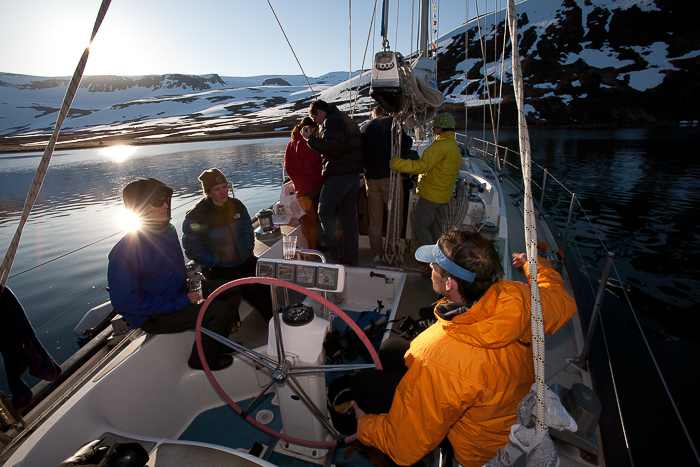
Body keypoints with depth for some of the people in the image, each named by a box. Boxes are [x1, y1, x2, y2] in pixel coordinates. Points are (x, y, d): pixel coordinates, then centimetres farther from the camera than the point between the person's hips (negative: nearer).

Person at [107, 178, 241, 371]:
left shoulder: (168, 229, 0)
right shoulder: (125, 251, -26)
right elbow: (125, 301, -26)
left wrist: (189, 276, 0)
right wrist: (178, 303, -26)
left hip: (181, 289, 9)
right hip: (153, 316, -8)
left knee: (231, 289, 2)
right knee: (216, 310, -24)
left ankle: (218, 344, 17)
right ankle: (202, 359, 3)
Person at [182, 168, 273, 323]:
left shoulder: (236, 205, 4)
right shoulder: (195, 217, -12)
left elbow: (248, 232, 13)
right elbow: (195, 251, -11)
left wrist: (247, 253, 0)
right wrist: (222, 263, -14)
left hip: (245, 260, 5)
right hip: (218, 269, -5)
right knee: (251, 290, -24)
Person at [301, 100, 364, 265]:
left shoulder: (331, 121, -10)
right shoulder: (348, 119, 21)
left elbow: (331, 149, -21)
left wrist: (310, 138, -11)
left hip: (338, 175, -9)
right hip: (354, 174, 9)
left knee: (325, 211, 5)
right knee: (349, 215, 11)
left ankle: (336, 250, 0)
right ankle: (352, 256, 16)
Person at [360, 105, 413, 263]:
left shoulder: (363, 127, 12)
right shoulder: (391, 122, 0)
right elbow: (406, 143, -12)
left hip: (371, 177, 4)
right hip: (390, 175, -4)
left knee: (374, 218, 11)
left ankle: (376, 253, 18)